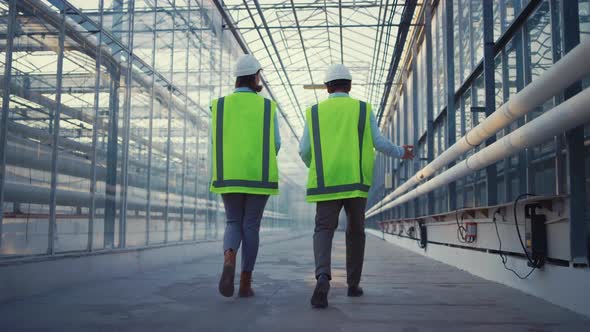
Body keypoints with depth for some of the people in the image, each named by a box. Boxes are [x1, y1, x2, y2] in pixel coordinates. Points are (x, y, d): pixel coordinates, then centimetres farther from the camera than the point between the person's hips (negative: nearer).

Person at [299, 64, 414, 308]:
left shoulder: (314, 112, 10)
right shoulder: (363, 109, 7)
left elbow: (305, 150, 5)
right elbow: (379, 143, -1)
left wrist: (315, 168, 26)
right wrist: (401, 153, 20)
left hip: (327, 181, 0)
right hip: (356, 180, 0)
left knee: (324, 230, -5)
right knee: (355, 231, 17)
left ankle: (323, 277, -32)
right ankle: (353, 284, 21)